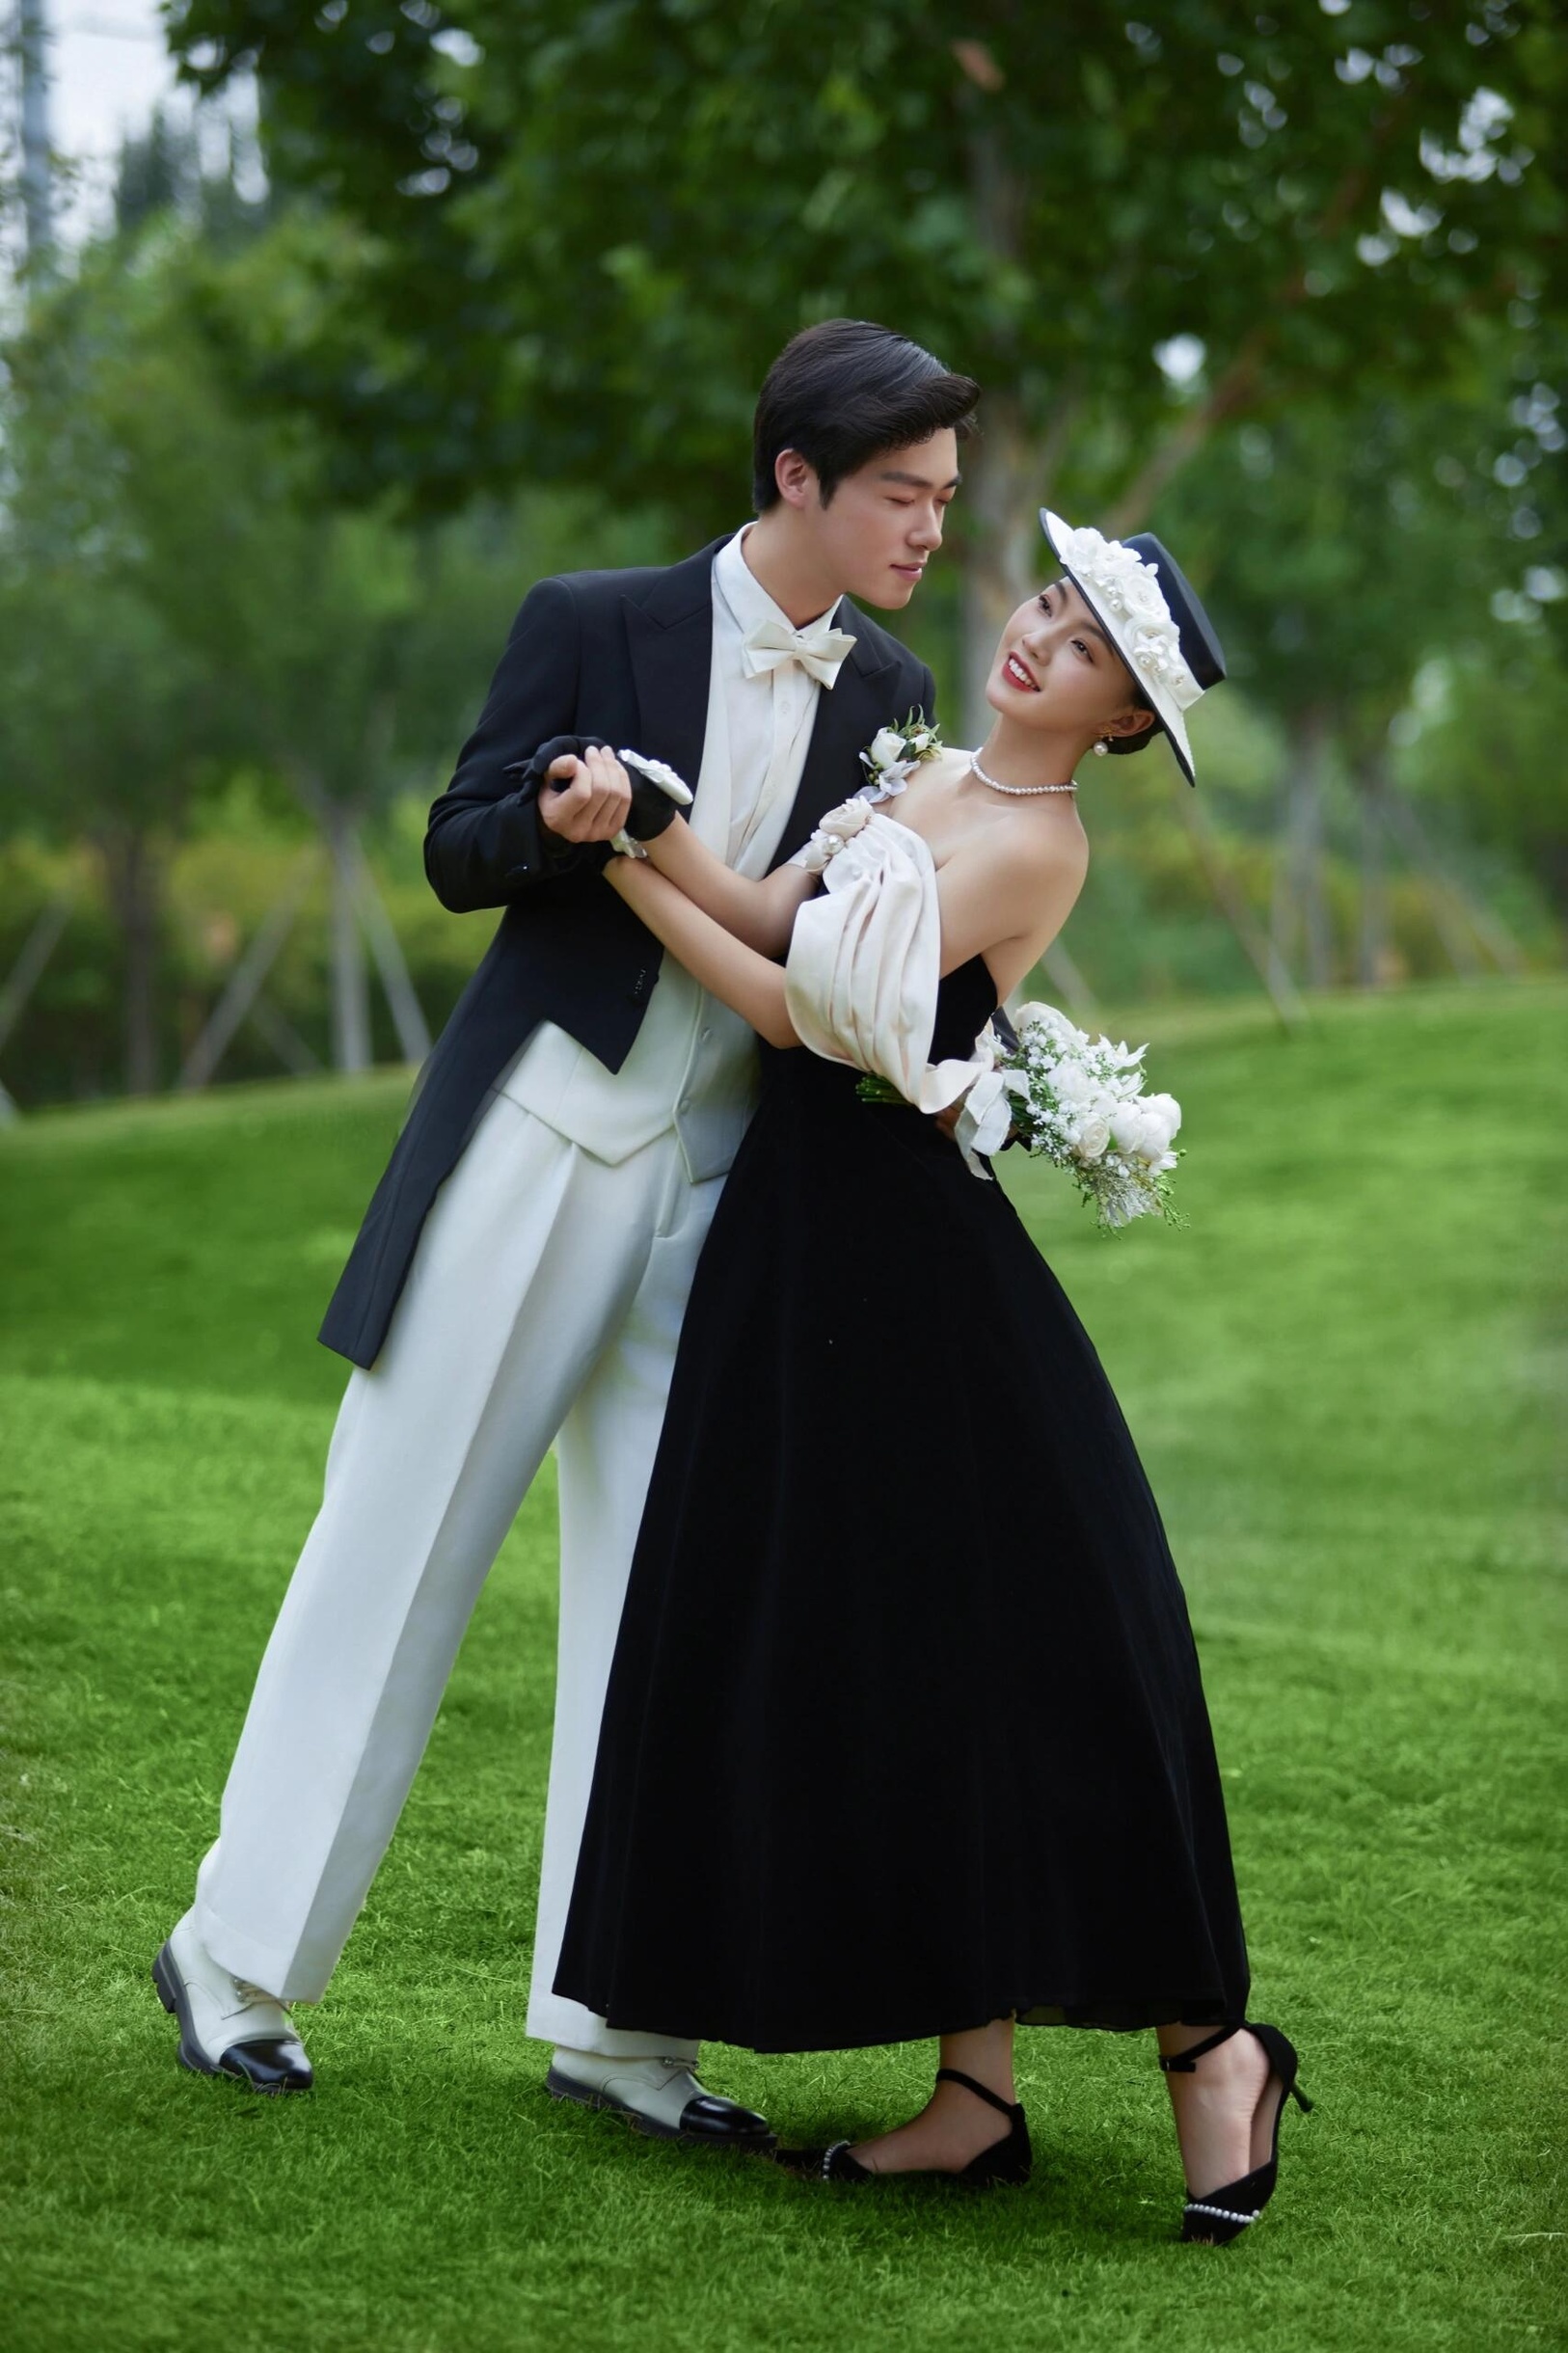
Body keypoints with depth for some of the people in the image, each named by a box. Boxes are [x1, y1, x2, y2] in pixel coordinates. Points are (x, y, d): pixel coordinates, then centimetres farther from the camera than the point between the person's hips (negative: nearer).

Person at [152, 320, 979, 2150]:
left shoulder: (882, 693, 6)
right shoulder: (594, 624, -6)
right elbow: (455, 853, -3)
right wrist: (560, 813, -23)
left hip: (713, 1183, 4)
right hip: (538, 1146, -4)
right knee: (397, 1548, 1)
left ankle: (611, 2021, 10)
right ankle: (237, 1956, 11)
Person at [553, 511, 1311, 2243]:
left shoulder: (1036, 843, -13)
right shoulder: (926, 777, 14)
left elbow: (799, 1004, -15)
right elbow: (766, 913, 0)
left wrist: (631, 880, -7)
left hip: (908, 1258, -8)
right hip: (807, 1246, 8)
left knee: (1009, 1661, -6)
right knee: (871, 1663, 6)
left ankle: (1205, 2047, 6)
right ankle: (976, 2094, 10)